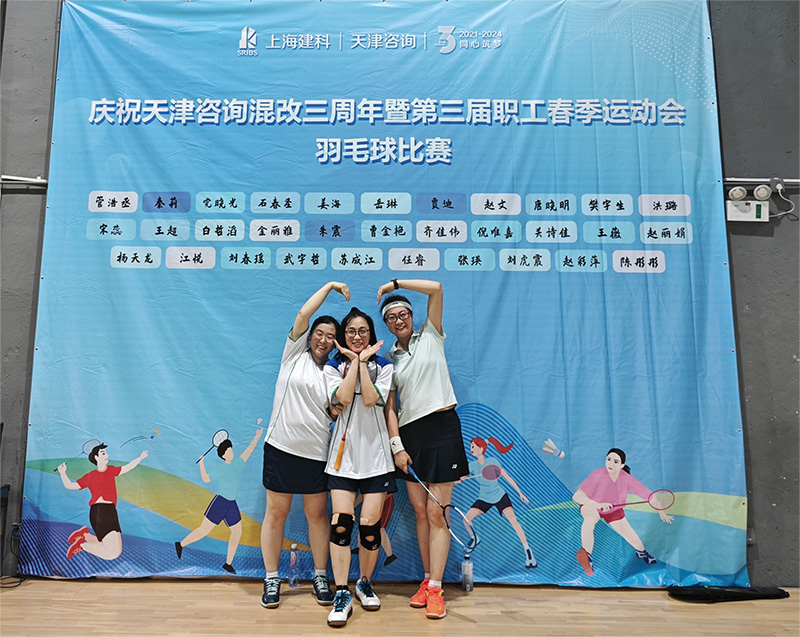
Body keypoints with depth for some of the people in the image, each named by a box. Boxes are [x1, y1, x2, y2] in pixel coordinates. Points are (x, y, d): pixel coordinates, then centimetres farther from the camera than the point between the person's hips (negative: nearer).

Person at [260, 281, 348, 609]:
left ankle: (320, 577, 25)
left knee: (318, 514, 11)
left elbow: (337, 413, 2)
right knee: (276, 513, 6)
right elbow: (303, 315, -8)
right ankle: (271, 580, 20)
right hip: (282, 446, -2)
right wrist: (329, 286, -3)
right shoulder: (295, 355, 3)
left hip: (317, 453, 2)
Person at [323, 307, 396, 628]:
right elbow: (343, 397, -13)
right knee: (341, 522, -9)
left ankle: (364, 583, 25)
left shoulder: (384, 366, 5)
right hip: (344, 451, 0)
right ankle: (342, 595, 4)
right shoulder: (333, 366, 6)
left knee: (369, 524, 0)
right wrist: (354, 360, -8)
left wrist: (363, 360, -10)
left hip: (375, 454, 0)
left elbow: (370, 399, -12)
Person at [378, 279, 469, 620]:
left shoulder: (431, 336, 6)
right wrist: (397, 446, -3)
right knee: (420, 512, 8)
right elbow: (390, 407, 7)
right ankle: (427, 581, 20)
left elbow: (436, 288, -5)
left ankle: (435, 589, 2)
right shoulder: (389, 359, 12)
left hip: (442, 427, -3)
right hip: (409, 434, 3)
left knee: (437, 513, -4)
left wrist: (394, 283, 1)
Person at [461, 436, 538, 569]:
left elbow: (507, 477, -8)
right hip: (484, 499, 3)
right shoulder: (472, 465, -8)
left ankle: (527, 551, -12)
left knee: (513, 520, -21)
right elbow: (459, 478, -14)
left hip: (500, 496, -3)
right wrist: (459, 479, -40)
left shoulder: (493, 461, -15)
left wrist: (520, 493, -7)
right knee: (466, 518, -8)